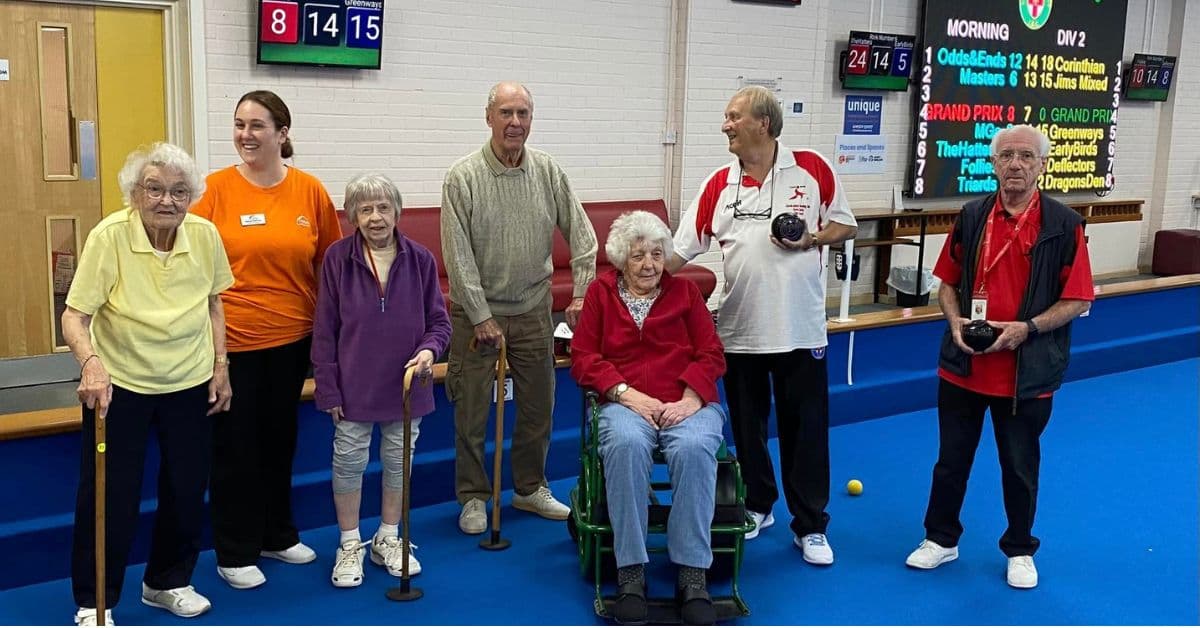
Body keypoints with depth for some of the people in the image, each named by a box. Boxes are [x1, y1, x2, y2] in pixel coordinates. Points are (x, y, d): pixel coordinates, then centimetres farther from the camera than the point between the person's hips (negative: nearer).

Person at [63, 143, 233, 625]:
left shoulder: (205, 235, -8)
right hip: (118, 384, -3)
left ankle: (168, 582, 34)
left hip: (190, 383, 4)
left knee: (187, 490, 13)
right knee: (109, 495, 2)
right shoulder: (109, 235, -19)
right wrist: (90, 361, -38)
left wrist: (220, 364, 5)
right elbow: (75, 316, -20)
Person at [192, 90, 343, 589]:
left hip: (292, 338, 3)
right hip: (232, 340, -3)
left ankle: (278, 535, 36)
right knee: (234, 445, 8)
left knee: (279, 439, 18)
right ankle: (235, 553, 22)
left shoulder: (310, 191, -1)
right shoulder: (215, 189, -9)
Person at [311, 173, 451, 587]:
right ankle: (350, 545, 27)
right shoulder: (338, 258, -10)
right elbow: (325, 329, -5)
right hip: (355, 385, -2)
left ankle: (388, 539, 34)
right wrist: (328, 388, -7)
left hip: (406, 384, 2)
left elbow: (439, 321, 1)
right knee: (349, 461, 8)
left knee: (398, 460, 15)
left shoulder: (420, 260, -7)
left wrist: (429, 349, -21)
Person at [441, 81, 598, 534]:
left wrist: (582, 292, -2)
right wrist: (482, 317, -14)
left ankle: (530, 488, 30)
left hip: (533, 309, 4)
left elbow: (580, 233, 5)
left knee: (538, 405, 13)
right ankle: (473, 497, 20)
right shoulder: (464, 177, -12)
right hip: (477, 311, -3)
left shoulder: (549, 172, -1)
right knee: (472, 410, 4)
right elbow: (458, 255, -13)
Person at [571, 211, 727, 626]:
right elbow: (583, 357, 7)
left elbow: (712, 355, 10)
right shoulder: (601, 293, 16)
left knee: (693, 448, -35)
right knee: (626, 444, -37)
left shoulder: (684, 292, 18)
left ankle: (692, 575, -28)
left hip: (686, 403, 1)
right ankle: (631, 573, -30)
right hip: (626, 403, -1)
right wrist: (626, 393, -9)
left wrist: (690, 398, -10)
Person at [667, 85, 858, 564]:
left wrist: (811, 239, -14)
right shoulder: (719, 185, 3)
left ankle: (810, 527, 16)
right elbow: (682, 247, 1)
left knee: (806, 431, 4)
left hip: (800, 329, -2)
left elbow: (845, 225, 5)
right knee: (747, 427, 14)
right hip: (740, 329, 3)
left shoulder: (812, 168, -3)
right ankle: (757, 506, 34)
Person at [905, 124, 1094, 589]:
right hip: (963, 367, 3)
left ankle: (1020, 550, 33)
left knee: (1020, 466, 12)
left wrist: (1026, 328, -19)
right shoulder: (972, 216, 1)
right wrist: (955, 321, -9)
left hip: (1027, 372, -2)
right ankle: (941, 539, 32)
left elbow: (1077, 301, -6)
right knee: (951, 458, 14)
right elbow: (948, 282, 9)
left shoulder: (1063, 224, -8)